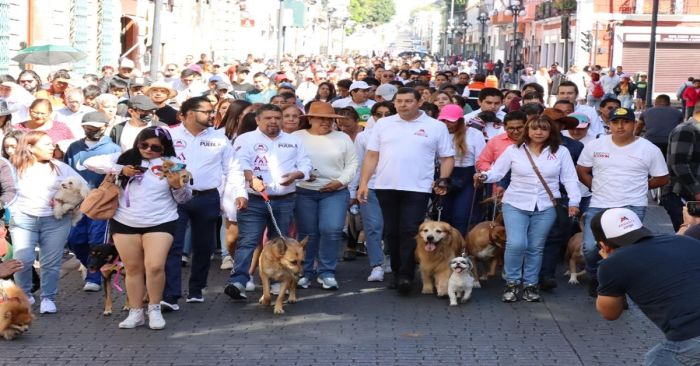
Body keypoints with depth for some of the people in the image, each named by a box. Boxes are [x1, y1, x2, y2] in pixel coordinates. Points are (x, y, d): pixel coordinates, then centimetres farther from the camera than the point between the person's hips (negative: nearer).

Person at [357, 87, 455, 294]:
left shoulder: (436, 127, 4)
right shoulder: (383, 125, 9)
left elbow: (447, 157, 8)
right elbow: (372, 156, 9)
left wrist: (443, 180, -6)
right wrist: (364, 183, 2)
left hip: (417, 189, -3)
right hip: (386, 188, 3)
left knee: (410, 233, -9)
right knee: (391, 232, 8)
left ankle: (406, 276, -6)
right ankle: (397, 272, 19)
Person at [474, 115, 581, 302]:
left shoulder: (561, 152, 4)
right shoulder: (514, 150, 2)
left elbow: (569, 179, 3)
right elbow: (498, 171, 2)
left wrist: (574, 201, -7)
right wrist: (484, 177, -19)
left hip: (546, 207, 1)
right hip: (516, 204, -1)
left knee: (536, 248, 5)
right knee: (516, 244, -14)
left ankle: (530, 284, 19)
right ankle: (512, 282, 5)